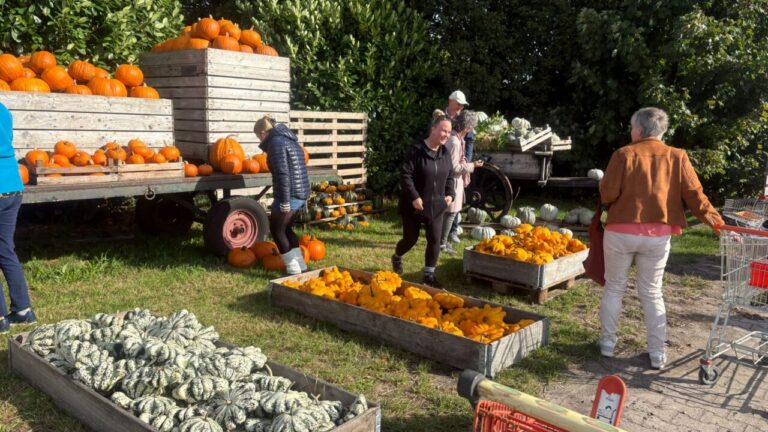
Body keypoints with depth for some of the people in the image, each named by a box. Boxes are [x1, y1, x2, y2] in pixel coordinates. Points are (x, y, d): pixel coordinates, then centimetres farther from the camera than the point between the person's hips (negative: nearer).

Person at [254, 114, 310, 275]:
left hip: (290, 194, -9)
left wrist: (284, 201, -19)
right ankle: (300, 265, 22)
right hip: (301, 193, 9)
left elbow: (282, 173, -19)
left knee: (277, 230, 4)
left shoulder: (276, 142, -10)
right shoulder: (289, 140, 19)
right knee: (286, 228, 20)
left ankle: (293, 269, 4)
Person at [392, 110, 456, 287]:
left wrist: (450, 194, 1)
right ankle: (397, 258, 40)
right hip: (414, 205, -5)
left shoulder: (445, 153, 4)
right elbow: (405, 174, -17)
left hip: (436, 206, 5)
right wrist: (414, 197, -22)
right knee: (411, 238, 9)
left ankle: (429, 274, 15)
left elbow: (450, 176, 16)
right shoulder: (416, 150, -16)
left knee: (435, 240, 1)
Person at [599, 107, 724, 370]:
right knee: (652, 293, 13)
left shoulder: (624, 154, -7)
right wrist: (716, 221, 3)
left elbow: (607, 193, -10)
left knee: (614, 287, 13)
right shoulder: (677, 157, 1)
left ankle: (607, 343, 21)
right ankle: (657, 353, 15)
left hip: (621, 231, -2)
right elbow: (694, 194, -3)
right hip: (658, 235, 2)